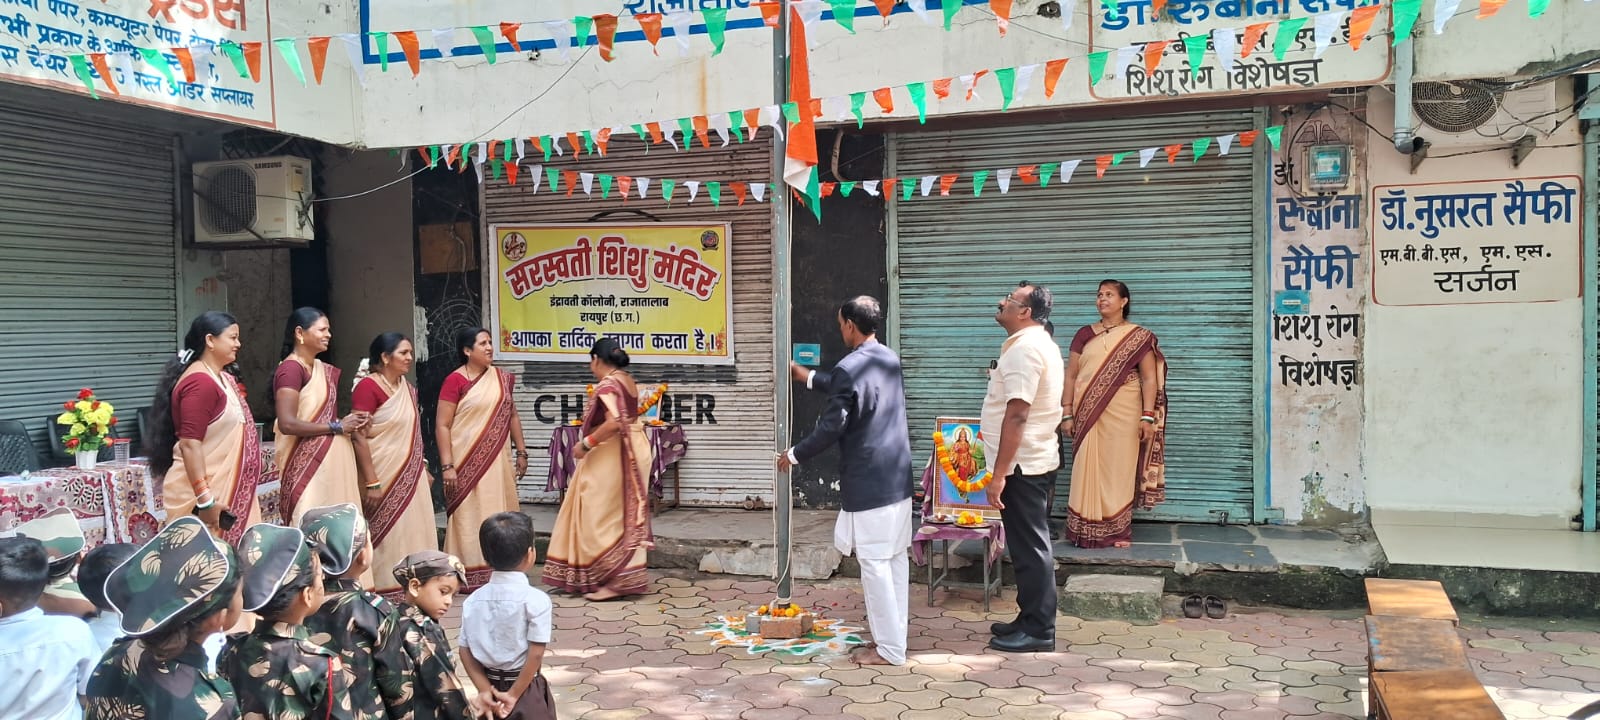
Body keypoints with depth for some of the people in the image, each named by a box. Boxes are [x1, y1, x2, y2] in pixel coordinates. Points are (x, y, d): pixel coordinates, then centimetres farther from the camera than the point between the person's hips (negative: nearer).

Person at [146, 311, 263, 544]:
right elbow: (189, 444, -23)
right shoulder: (200, 382, -16)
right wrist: (205, 501, -27)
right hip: (204, 490, -9)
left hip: (224, 489, 9)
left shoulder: (222, 379, 14)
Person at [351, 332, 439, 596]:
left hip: (411, 476, 8)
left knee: (413, 534, 10)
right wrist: (371, 483, -21)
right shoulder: (368, 387, -13)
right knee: (388, 537, -1)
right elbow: (359, 438, -18)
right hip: (386, 476, -8)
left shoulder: (407, 388, 11)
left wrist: (423, 470, 16)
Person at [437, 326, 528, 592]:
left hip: (497, 460, 5)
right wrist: (447, 466, -15)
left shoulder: (502, 378, 9)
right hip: (467, 462, -5)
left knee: (499, 516, 8)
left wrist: (521, 452, 14)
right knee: (470, 516, -2)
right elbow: (442, 425, -10)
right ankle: (469, 576, 5)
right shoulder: (455, 380, -8)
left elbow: (512, 416, 17)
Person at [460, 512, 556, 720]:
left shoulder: (473, 601, -1)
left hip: (492, 689, 5)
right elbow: (535, 654, -18)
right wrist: (514, 694, -11)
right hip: (526, 692, -5)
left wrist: (485, 690, -3)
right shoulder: (536, 600, -16)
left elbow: (466, 652, -1)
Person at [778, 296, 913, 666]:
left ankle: (889, 649, 4)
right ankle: (893, 635, 22)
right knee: (896, 558, 13)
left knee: (874, 563, -2)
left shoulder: (850, 368, -17)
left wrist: (794, 455, -1)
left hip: (868, 482, -9)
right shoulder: (890, 359, 11)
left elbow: (831, 427, -16)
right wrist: (810, 377, 36)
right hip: (898, 477, 9)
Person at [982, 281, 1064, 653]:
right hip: (1033, 461, 10)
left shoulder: (1024, 349, -19)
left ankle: (1038, 631, 6)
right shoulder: (1039, 344, 14)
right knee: (1030, 544, 16)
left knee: (1029, 547, -2)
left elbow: (1017, 415, -25)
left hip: (1022, 465, -10)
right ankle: (1031, 620, 25)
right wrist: (990, 430, 33)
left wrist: (999, 474, -24)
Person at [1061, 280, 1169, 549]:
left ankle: (1118, 531, 10)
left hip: (1123, 416, -2)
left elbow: (1150, 378, -1)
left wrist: (1148, 416, -10)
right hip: (1089, 415, 2)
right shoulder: (1085, 334, 9)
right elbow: (1070, 376, 8)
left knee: (1120, 470, 1)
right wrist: (1067, 414, 1)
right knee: (1088, 470, 1)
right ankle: (1088, 531, 8)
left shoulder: (1139, 337, 3)